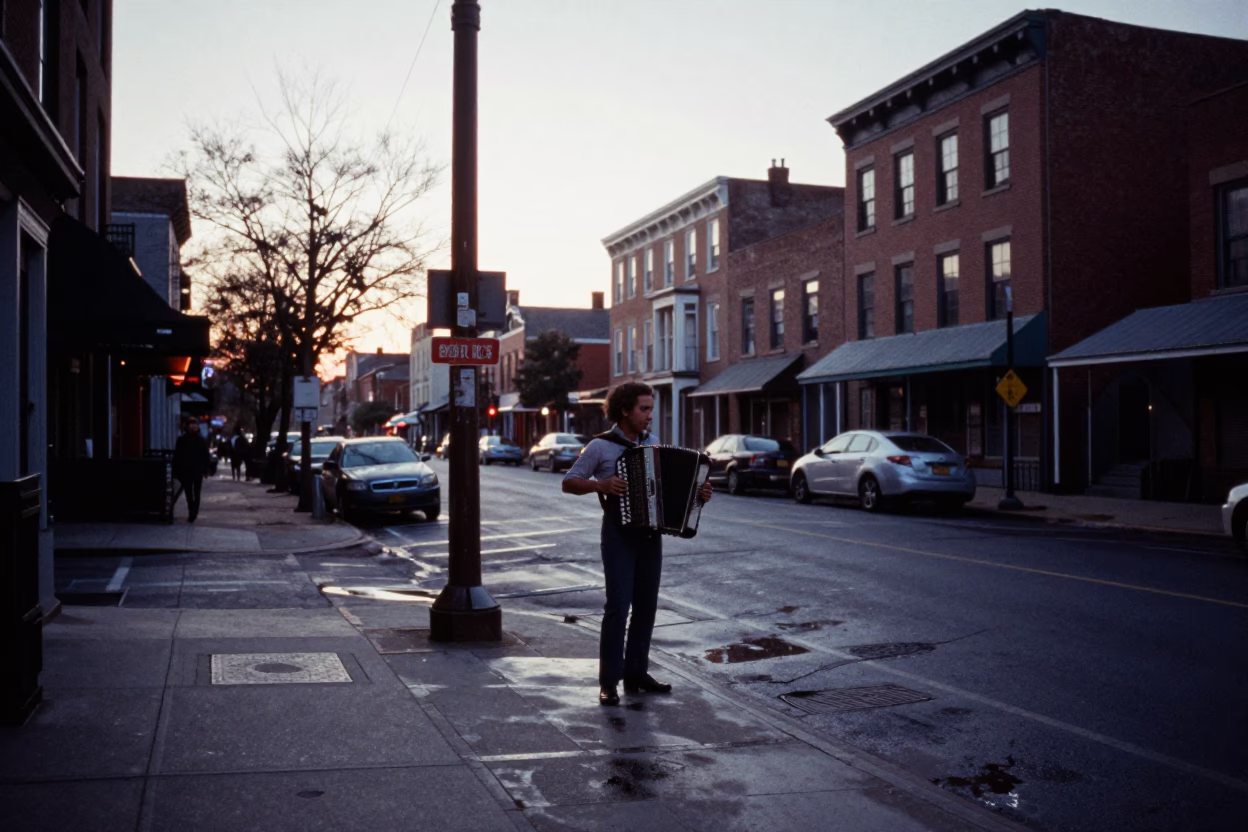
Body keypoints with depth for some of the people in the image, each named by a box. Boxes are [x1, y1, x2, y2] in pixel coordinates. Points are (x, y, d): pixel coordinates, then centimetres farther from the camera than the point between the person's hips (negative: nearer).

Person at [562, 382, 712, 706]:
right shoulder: (600, 446, -5)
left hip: (650, 534, 5)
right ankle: (609, 681, -4)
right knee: (618, 605, -11)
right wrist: (600, 485, -21)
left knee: (646, 605, 6)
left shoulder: (652, 443, 10)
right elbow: (568, 483, -5)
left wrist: (697, 491, 1)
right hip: (619, 533, -5)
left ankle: (636, 673, 17)